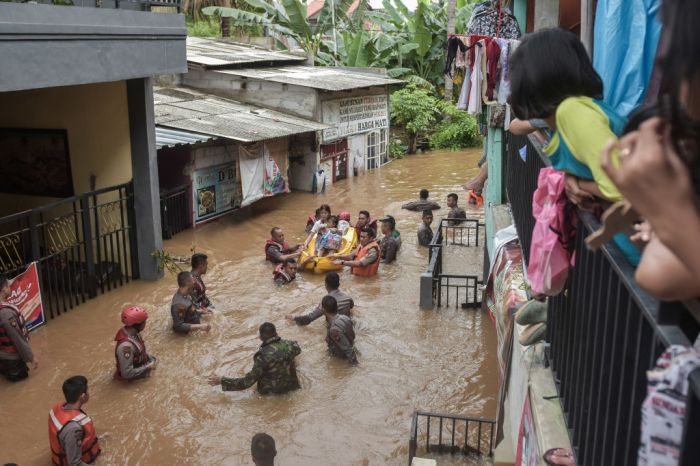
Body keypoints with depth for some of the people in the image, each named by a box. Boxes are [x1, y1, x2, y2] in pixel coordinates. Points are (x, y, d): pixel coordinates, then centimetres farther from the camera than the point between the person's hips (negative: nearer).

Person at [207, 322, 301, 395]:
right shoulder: (288, 344, -13)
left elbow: (248, 382, -25)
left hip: (272, 391, -4)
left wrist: (222, 381, -20)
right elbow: (297, 350, 13)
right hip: (291, 385, 5)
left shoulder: (263, 355, -27)